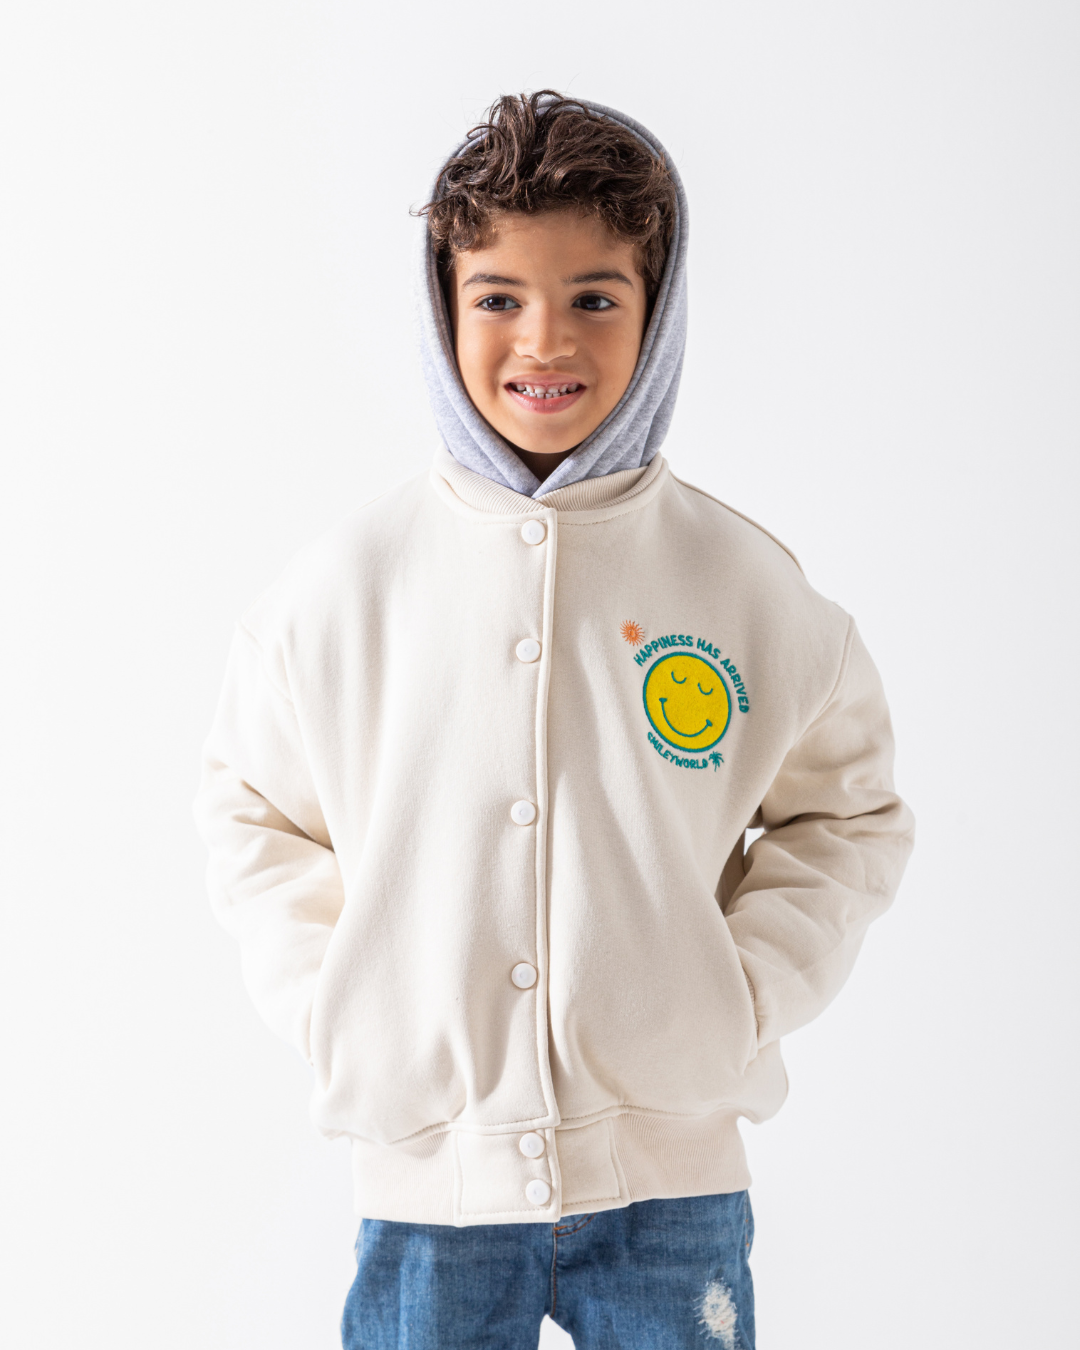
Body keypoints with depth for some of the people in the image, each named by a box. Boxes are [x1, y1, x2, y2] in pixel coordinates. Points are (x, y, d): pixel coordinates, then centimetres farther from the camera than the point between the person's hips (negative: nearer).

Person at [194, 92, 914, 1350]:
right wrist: (332, 1011, -2)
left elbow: (848, 815, 8)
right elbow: (252, 813, 8)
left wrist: (740, 998, -3)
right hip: (425, 1170, 0)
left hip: (670, 1168, 0)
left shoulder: (748, 582, -3)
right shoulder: (346, 581, -3)